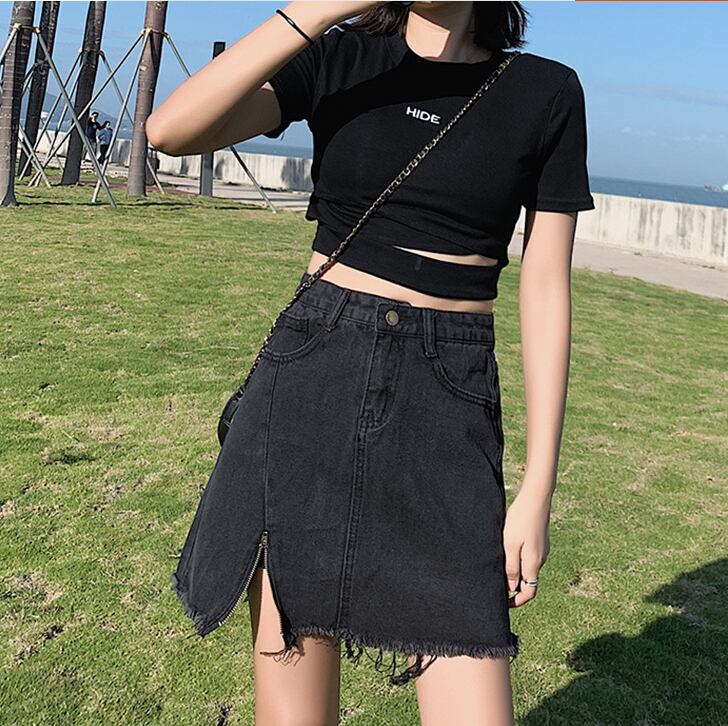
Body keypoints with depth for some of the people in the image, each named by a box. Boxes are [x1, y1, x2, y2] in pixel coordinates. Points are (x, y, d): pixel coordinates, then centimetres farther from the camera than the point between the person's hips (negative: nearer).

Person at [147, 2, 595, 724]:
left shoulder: (546, 93, 5)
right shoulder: (339, 59, 5)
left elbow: (545, 293, 3)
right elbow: (170, 128, -10)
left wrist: (537, 490, -1)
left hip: (449, 405, 0)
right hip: (309, 379, 1)